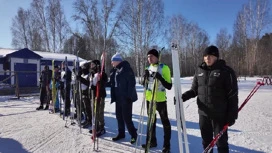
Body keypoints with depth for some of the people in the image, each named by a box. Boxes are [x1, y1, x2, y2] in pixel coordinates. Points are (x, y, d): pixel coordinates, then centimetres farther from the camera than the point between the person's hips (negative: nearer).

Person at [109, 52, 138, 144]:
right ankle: (121, 133, 29)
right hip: (118, 97, 9)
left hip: (126, 97, -9)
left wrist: (129, 96, -21)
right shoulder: (114, 70, 12)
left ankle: (133, 135, 13)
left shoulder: (126, 68, -14)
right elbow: (112, 83, 19)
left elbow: (131, 83, -19)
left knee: (126, 117, -4)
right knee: (119, 116, 14)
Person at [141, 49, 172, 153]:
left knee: (165, 122, 7)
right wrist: (146, 77, -4)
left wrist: (160, 78, -28)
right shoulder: (149, 68, 8)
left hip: (160, 99, -6)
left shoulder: (164, 68, -11)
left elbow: (169, 86, -15)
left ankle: (166, 145, 19)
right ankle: (152, 141, 33)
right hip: (149, 98, 7)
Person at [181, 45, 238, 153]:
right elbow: (194, 90, 9)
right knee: (206, 141, 19)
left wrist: (232, 115, -10)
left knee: (221, 142, 10)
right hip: (203, 113, 4)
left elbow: (233, 95, -8)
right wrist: (183, 97, -8)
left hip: (219, 114, -4)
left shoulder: (226, 71, -9)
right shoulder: (199, 70, 4)